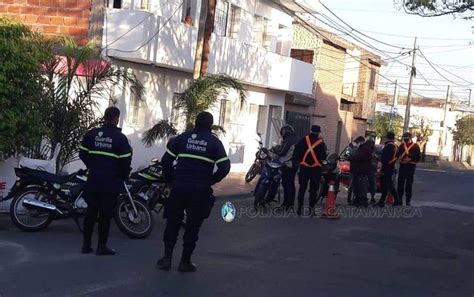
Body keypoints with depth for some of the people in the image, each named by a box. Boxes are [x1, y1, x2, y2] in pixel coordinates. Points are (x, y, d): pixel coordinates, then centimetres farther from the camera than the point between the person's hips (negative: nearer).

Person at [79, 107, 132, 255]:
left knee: (91, 211, 13)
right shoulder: (119, 138, -12)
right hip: (111, 183, -4)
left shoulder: (91, 134, 3)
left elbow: (82, 153, 8)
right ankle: (102, 246, 8)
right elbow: (125, 160, -12)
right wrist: (125, 176, 6)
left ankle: (86, 244, 18)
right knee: (105, 214, 3)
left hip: (93, 181, 4)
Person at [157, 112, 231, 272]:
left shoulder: (182, 138, 6)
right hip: (200, 191, -1)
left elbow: (166, 160, 2)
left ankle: (167, 258, 11)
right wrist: (210, 181, 4)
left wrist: (171, 179, 12)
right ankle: (185, 261, 13)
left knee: (172, 222, 14)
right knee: (193, 226, 9)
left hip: (179, 188, 1)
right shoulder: (214, 142, 1)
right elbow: (224, 167, -8)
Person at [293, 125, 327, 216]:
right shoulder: (321, 142, -5)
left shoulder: (304, 139, 0)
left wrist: (300, 160, 9)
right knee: (313, 189, 5)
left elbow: (297, 150, -3)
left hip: (304, 167, 2)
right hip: (316, 168, -2)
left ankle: (300, 206, 5)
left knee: (302, 187, 8)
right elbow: (324, 156, -7)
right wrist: (321, 160, 14)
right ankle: (311, 207, 4)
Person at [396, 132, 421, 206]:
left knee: (409, 184, 3)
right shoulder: (402, 145, 9)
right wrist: (399, 157, -6)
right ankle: (399, 199, 8)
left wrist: (410, 159, -18)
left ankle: (408, 200, 11)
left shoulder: (415, 146, -3)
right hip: (402, 166, 4)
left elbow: (418, 157, -5)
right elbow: (398, 154, 16)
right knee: (400, 183, 3)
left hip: (411, 167, -4)